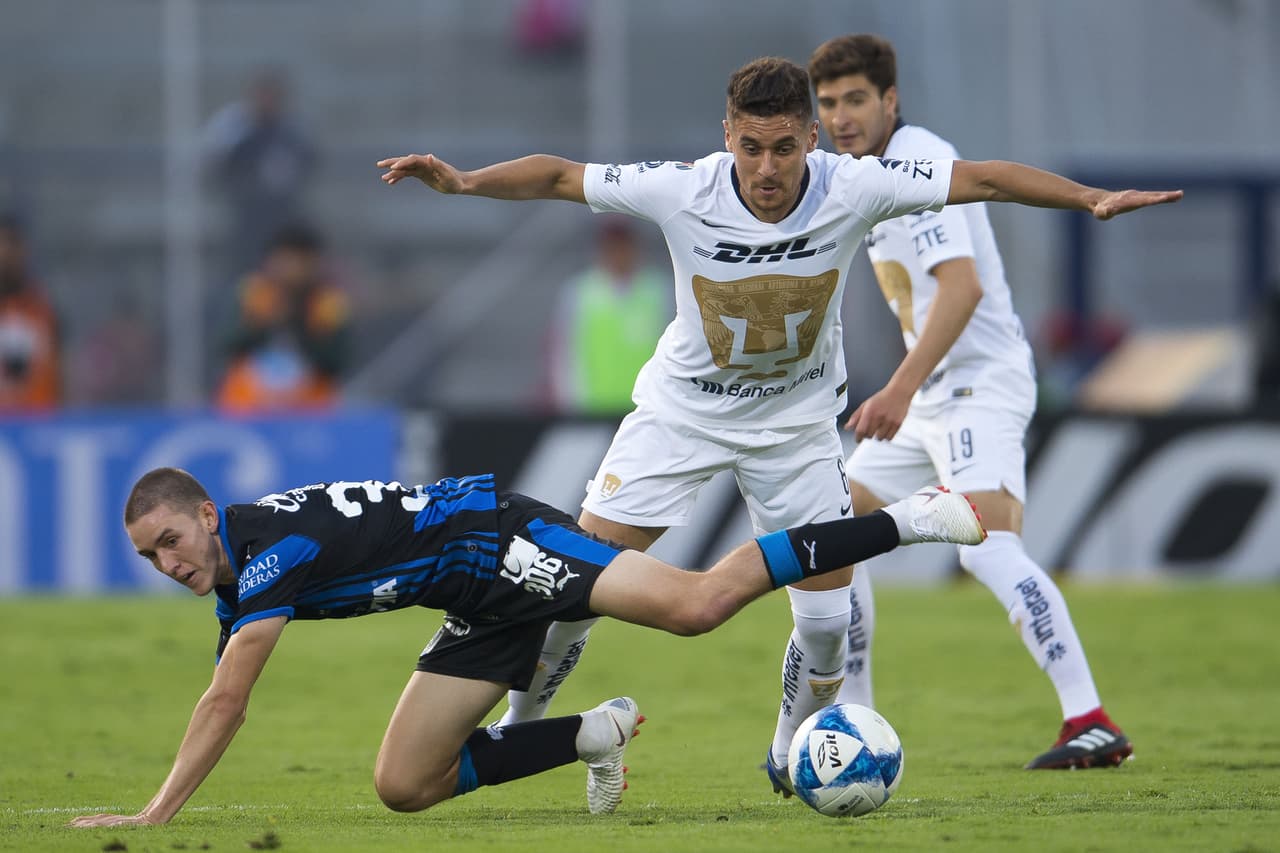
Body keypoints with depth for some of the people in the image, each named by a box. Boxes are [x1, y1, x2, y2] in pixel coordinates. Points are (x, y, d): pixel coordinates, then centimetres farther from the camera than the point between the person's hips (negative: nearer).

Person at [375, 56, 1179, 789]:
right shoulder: (682, 192, -26)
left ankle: (795, 752, 29)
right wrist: (463, 182, -29)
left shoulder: (852, 190, -25)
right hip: (683, 407, -1)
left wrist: (1092, 200, -27)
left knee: (828, 616, -2)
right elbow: (559, 176, -15)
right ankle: (519, 725, 18)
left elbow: (981, 178, -19)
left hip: (798, 421, 1)